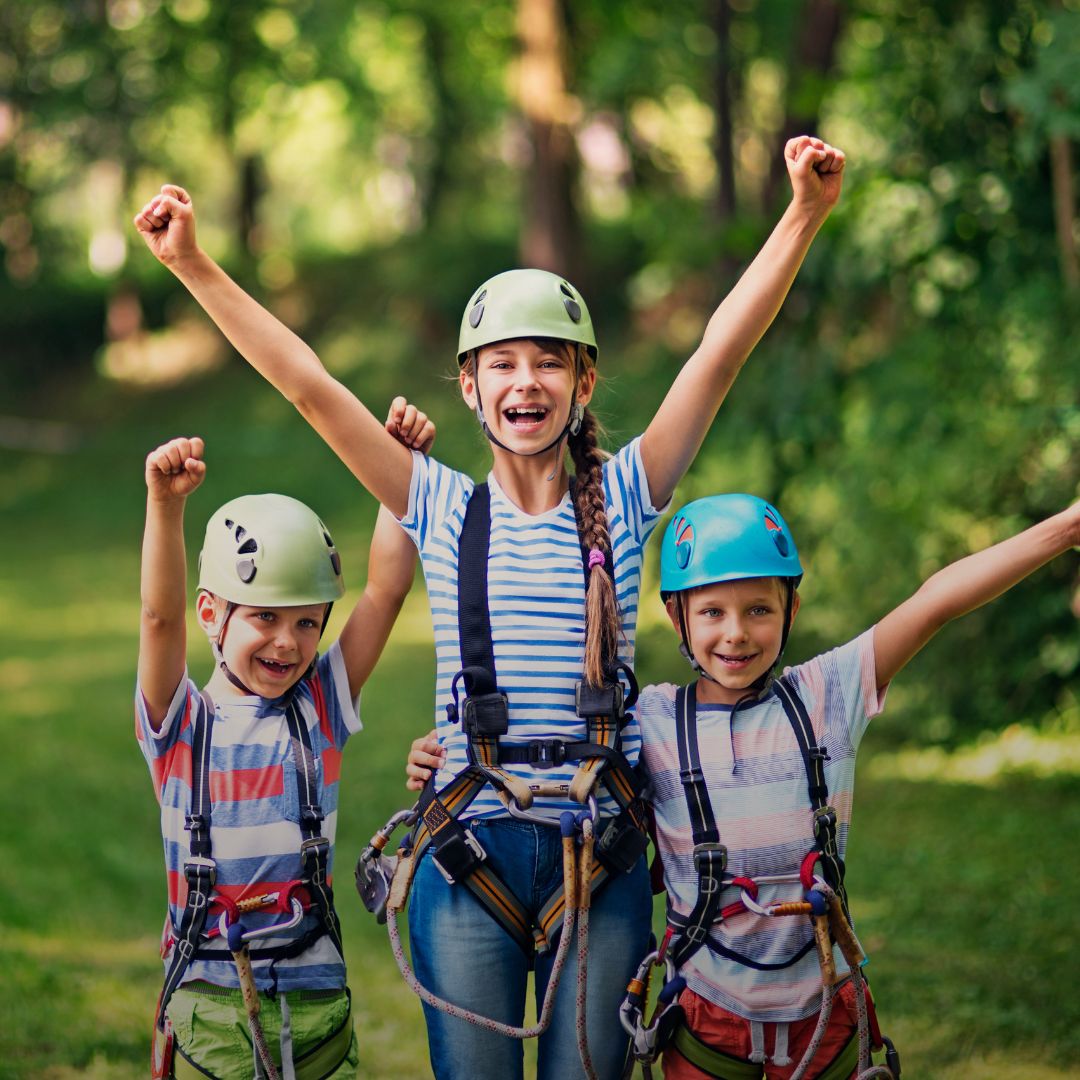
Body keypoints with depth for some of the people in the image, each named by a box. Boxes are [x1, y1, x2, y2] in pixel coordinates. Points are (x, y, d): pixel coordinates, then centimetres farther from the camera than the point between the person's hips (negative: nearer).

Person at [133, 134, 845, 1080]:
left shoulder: (620, 500, 3)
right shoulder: (444, 510, 3)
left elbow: (721, 353, -6)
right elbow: (309, 386, -2)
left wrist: (804, 217, -15)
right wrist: (194, 267, -7)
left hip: (602, 854, 0)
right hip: (471, 853, 0)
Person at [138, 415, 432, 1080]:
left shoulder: (321, 710, 5)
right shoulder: (181, 722, 0)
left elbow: (387, 589, -1)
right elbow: (160, 618, -17)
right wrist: (166, 504, -31)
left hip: (316, 999, 2)